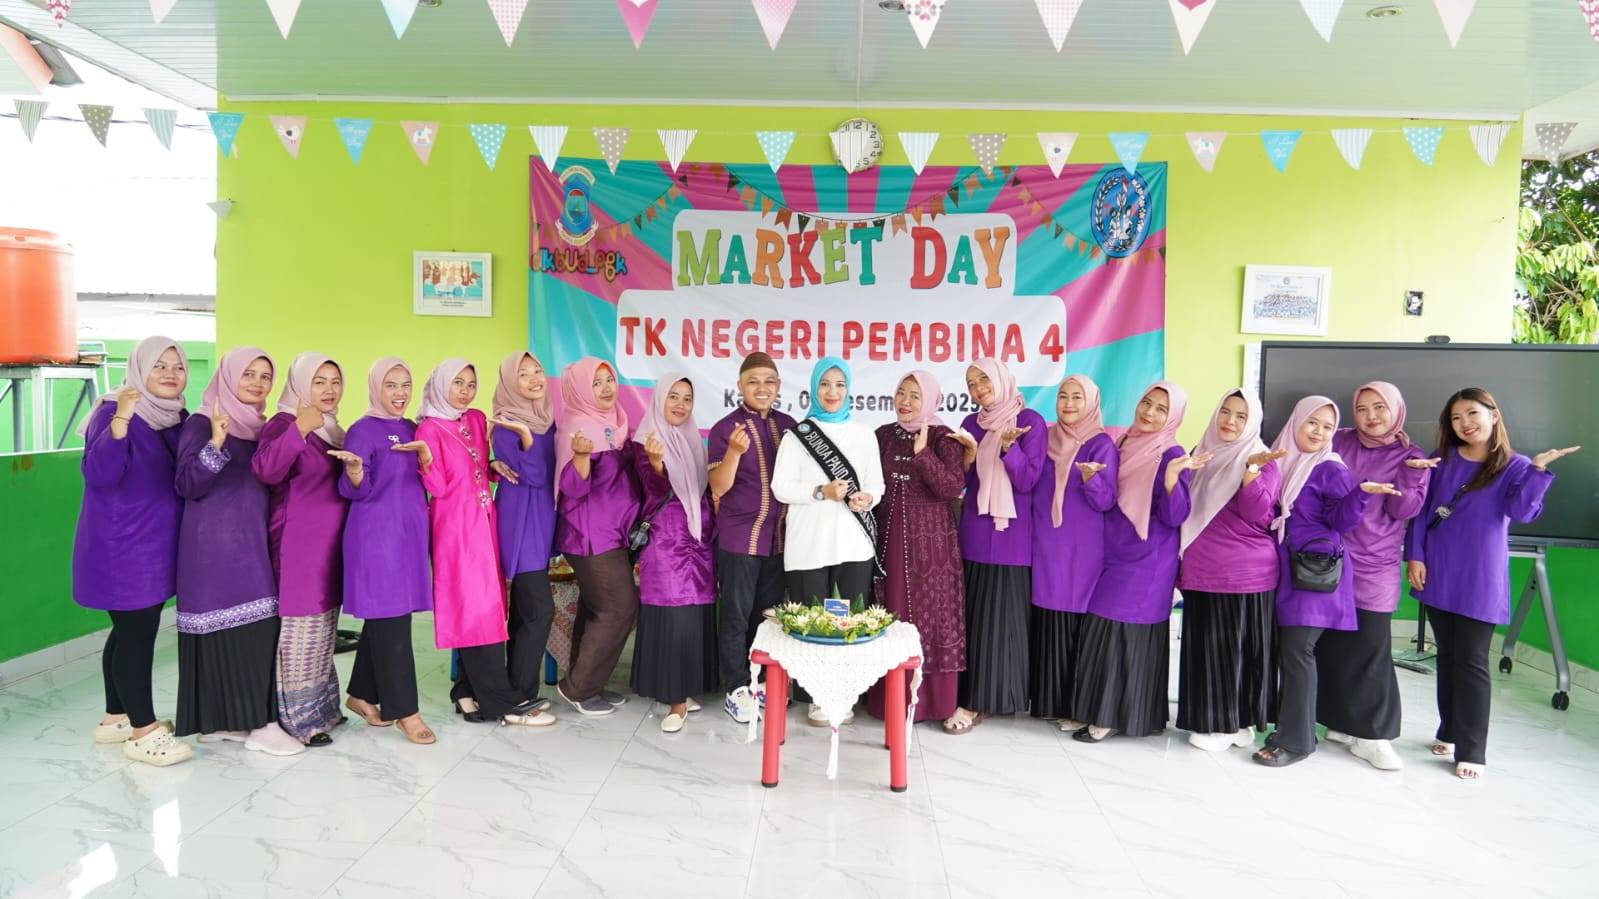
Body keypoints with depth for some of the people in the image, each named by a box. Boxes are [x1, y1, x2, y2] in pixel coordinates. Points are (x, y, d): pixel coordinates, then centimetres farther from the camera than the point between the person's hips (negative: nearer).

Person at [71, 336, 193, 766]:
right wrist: (120, 419, -38)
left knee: (130, 631, 16)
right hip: (121, 547, -8)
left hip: (153, 546, 8)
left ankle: (116, 717, 27)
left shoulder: (175, 416, 8)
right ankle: (143, 732, 2)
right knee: (137, 633, -5)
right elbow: (98, 474, -27)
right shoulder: (113, 412, -14)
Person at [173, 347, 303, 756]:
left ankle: (224, 720, 16)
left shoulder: (258, 426, 14)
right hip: (215, 542, -7)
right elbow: (188, 485, -14)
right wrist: (216, 443, -26)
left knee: (253, 624, 6)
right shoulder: (202, 424, -7)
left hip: (250, 539, 7)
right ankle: (261, 724, -2)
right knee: (248, 625, -8)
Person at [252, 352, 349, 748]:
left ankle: (321, 707, 28)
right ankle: (298, 718, 7)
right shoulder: (284, 424, -10)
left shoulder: (333, 430, 13)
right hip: (298, 545, -8)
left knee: (322, 628, 16)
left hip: (330, 545, 8)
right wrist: (299, 429, -37)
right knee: (299, 630, -3)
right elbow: (266, 470, -30)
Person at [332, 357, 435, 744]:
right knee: (391, 620, -5)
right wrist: (354, 467, -33)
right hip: (377, 535, -7)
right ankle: (404, 710, 1)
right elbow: (355, 491, -11)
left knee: (383, 618, 13)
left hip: (409, 533, 7)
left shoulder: (412, 429, 13)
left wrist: (424, 453, -9)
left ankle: (362, 695, 27)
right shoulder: (363, 429, -7)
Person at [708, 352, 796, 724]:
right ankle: (737, 690, 17)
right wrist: (734, 451, -28)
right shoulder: (725, 429, -8)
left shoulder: (788, 425, 6)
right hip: (738, 537, -5)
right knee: (736, 616, 4)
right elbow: (718, 487, -13)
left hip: (779, 536, 5)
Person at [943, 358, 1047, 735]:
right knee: (973, 615, 6)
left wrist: (1008, 446, -25)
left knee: (1002, 617, -1)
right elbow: (962, 481, 10)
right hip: (974, 533, 5)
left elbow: (1027, 480, -11)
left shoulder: (1030, 421, -5)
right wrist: (969, 451, -8)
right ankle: (974, 697, 15)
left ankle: (977, 702, 5)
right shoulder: (971, 423, 10)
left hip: (1012, 534, -5)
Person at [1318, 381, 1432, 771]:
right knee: (1332, 641, 6)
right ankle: (1343, 721, 18)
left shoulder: (1410, 457, 3)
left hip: (1375, 565, -2)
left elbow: (1403, 511, -6)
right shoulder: (1339, 442, 7)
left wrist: (1412, 472, -18)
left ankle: (1372, 733, 2)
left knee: (1370, 645, -6)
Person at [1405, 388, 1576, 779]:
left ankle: (1471, 751, 5)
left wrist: (1538, 468, -24)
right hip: (1439, 576, 3)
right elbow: (1421, 510, 5)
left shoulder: (1515, 467, -1)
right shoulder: (1442, 461, 5)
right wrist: (1414, 555, -2)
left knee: (1471, 662, -1)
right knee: (1447, 656, 13)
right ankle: (1449, 732, 26)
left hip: (1481, 581, -3)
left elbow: (1522, 512, -16)